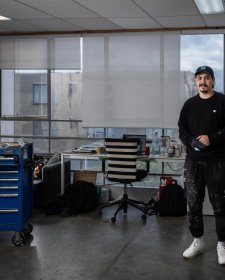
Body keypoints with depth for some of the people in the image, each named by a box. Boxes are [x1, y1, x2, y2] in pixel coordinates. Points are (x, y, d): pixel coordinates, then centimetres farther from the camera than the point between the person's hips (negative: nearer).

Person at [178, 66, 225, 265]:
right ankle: (198, 241, 22)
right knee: (193, 203, 8)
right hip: (193, 161, 4)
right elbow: (182, 129, 11)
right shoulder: (190, 104, 12)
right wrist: (192, 142, -8)